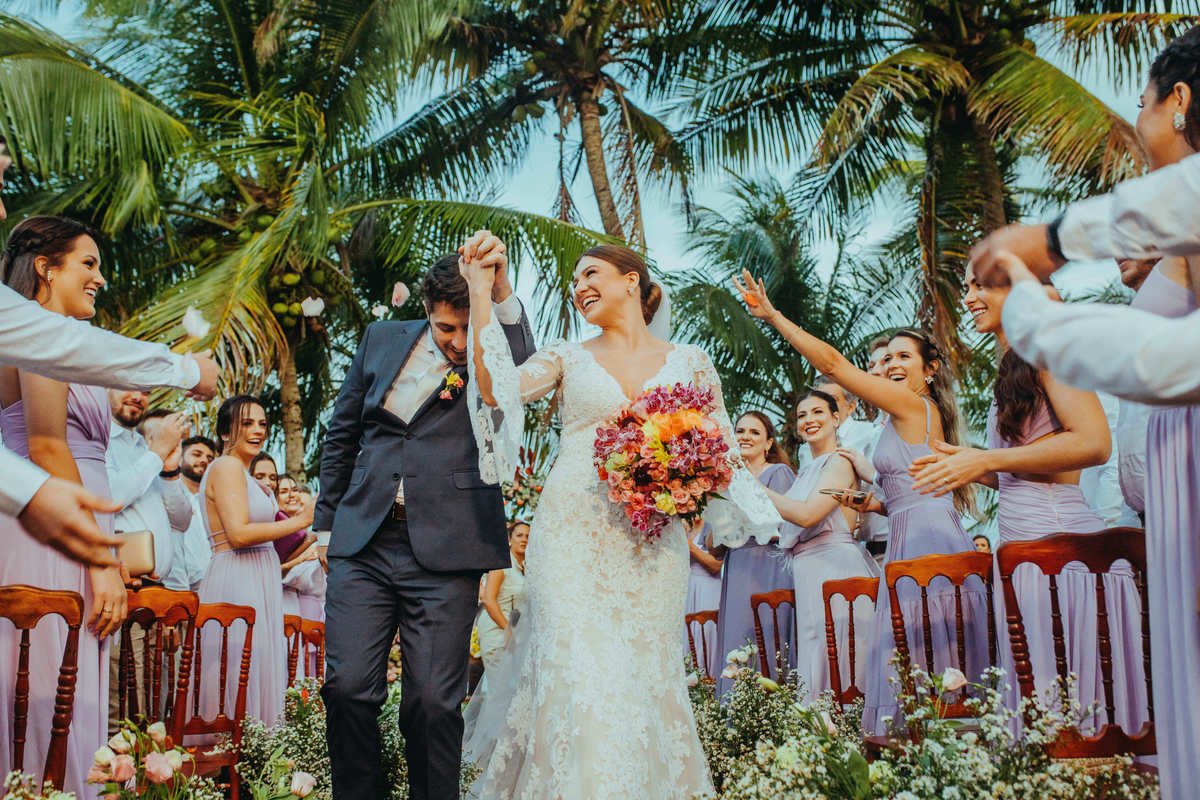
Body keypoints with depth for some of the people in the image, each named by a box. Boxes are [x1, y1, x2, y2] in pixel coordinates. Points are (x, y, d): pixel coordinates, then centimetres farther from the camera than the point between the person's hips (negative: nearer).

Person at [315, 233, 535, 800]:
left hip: (444, 551, -3)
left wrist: (500, 293, -38)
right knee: (348, 689, -1)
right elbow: (343, 431, 19)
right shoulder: (383, 339, 11)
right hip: (362, 543, 3)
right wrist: (326, 520, 17)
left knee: (434, 702, 0)